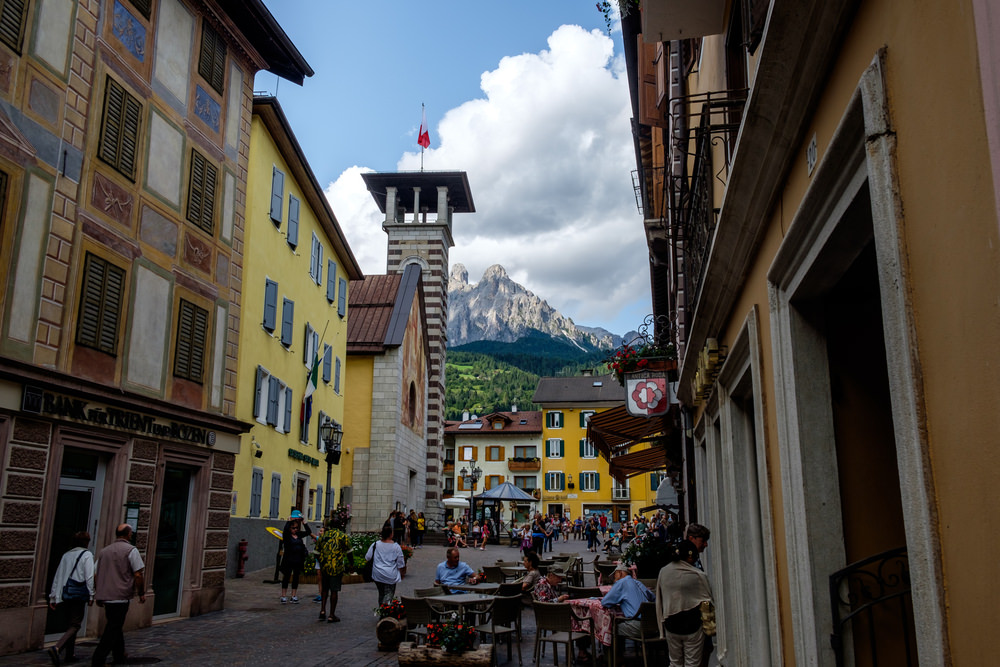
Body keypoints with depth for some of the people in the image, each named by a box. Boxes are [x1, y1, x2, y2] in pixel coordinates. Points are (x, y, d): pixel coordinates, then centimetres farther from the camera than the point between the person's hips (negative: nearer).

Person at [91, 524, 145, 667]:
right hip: (121, 596, -7)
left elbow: (96, 575, 14)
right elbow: (138, 575, -13)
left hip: (105, 595, 7)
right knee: (114, 629, -1)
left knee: (115, 627, 18)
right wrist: (141, 593, -2)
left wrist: (98, 595, 22)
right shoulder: (131, 550, -8)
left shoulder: (104, 551, 12)